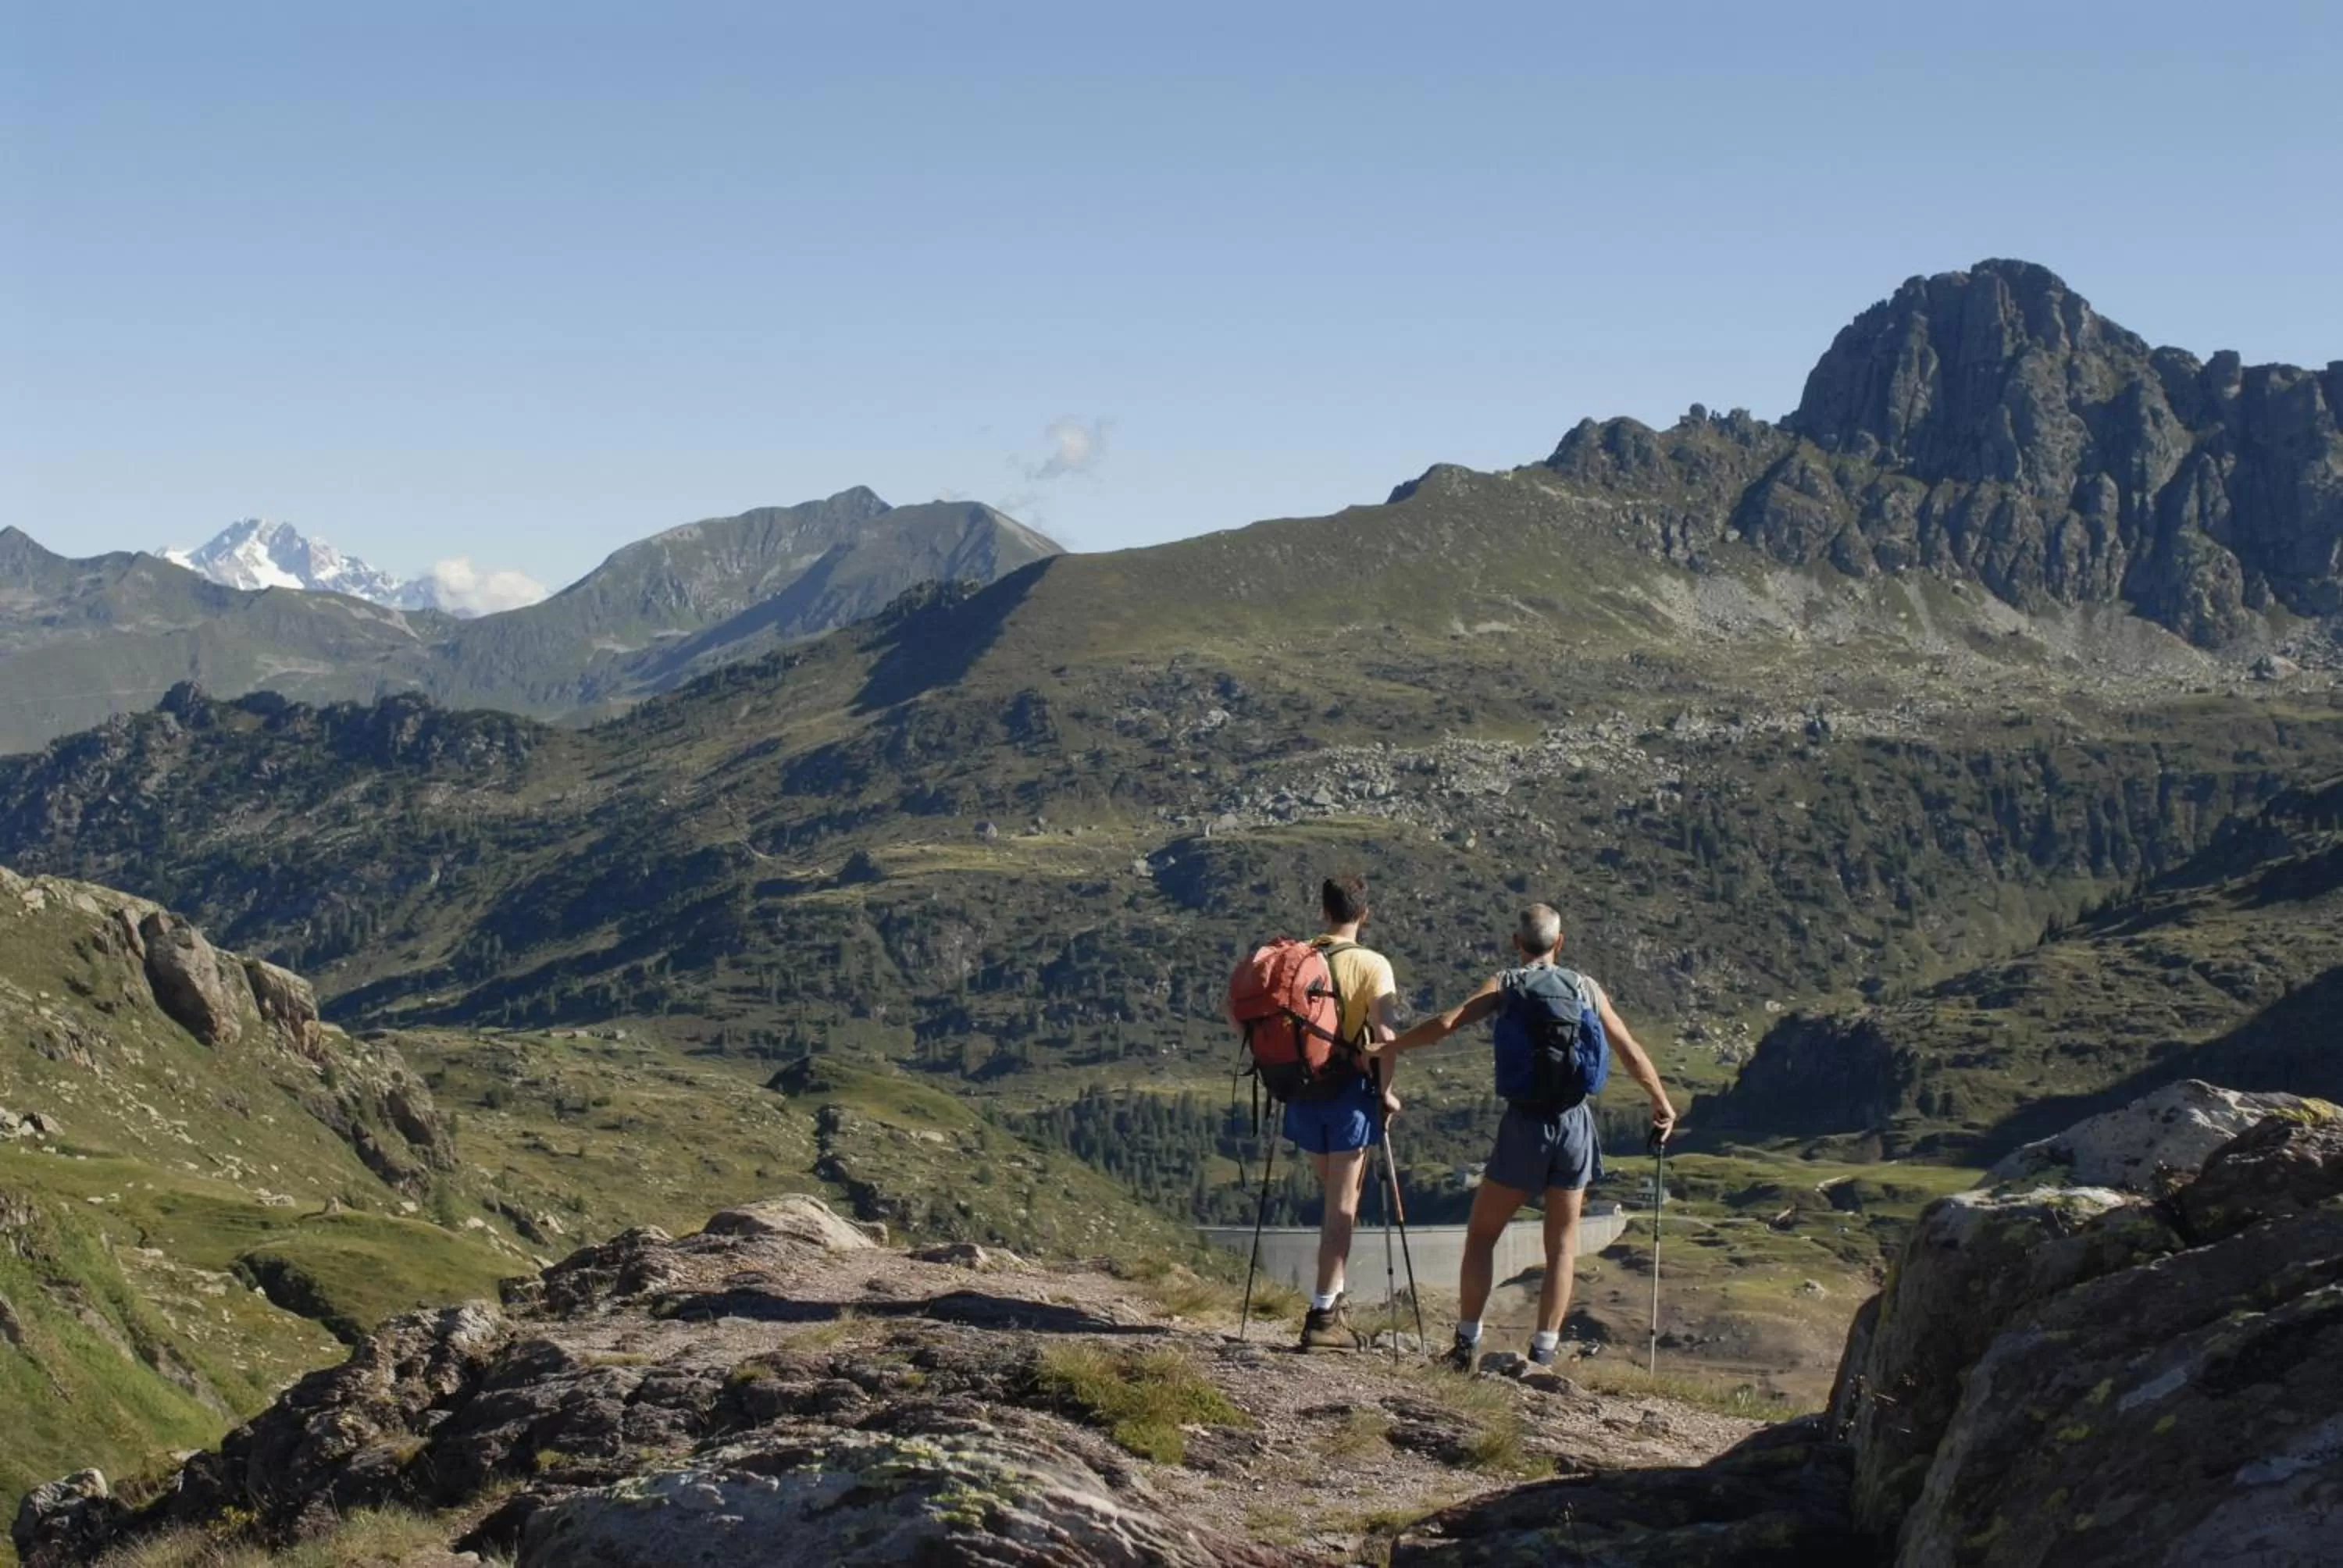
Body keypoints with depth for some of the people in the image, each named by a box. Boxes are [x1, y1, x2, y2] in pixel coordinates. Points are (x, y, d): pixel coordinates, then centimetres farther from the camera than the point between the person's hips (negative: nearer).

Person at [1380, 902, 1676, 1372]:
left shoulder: (1506, 985, 1)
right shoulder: (1585, 988, 8)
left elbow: (1446, 1024, -12)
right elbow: (1631, 1055, 11)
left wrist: (1390, 1048, 1)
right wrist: (1662, 1105, 25)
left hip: (1525, 1122, -2)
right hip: (1576, 1122, 2)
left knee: (1481, 1234, 11)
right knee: (1562, 1244, 11)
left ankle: (1468, 1344, 7)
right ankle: (1544, 1352, 7)